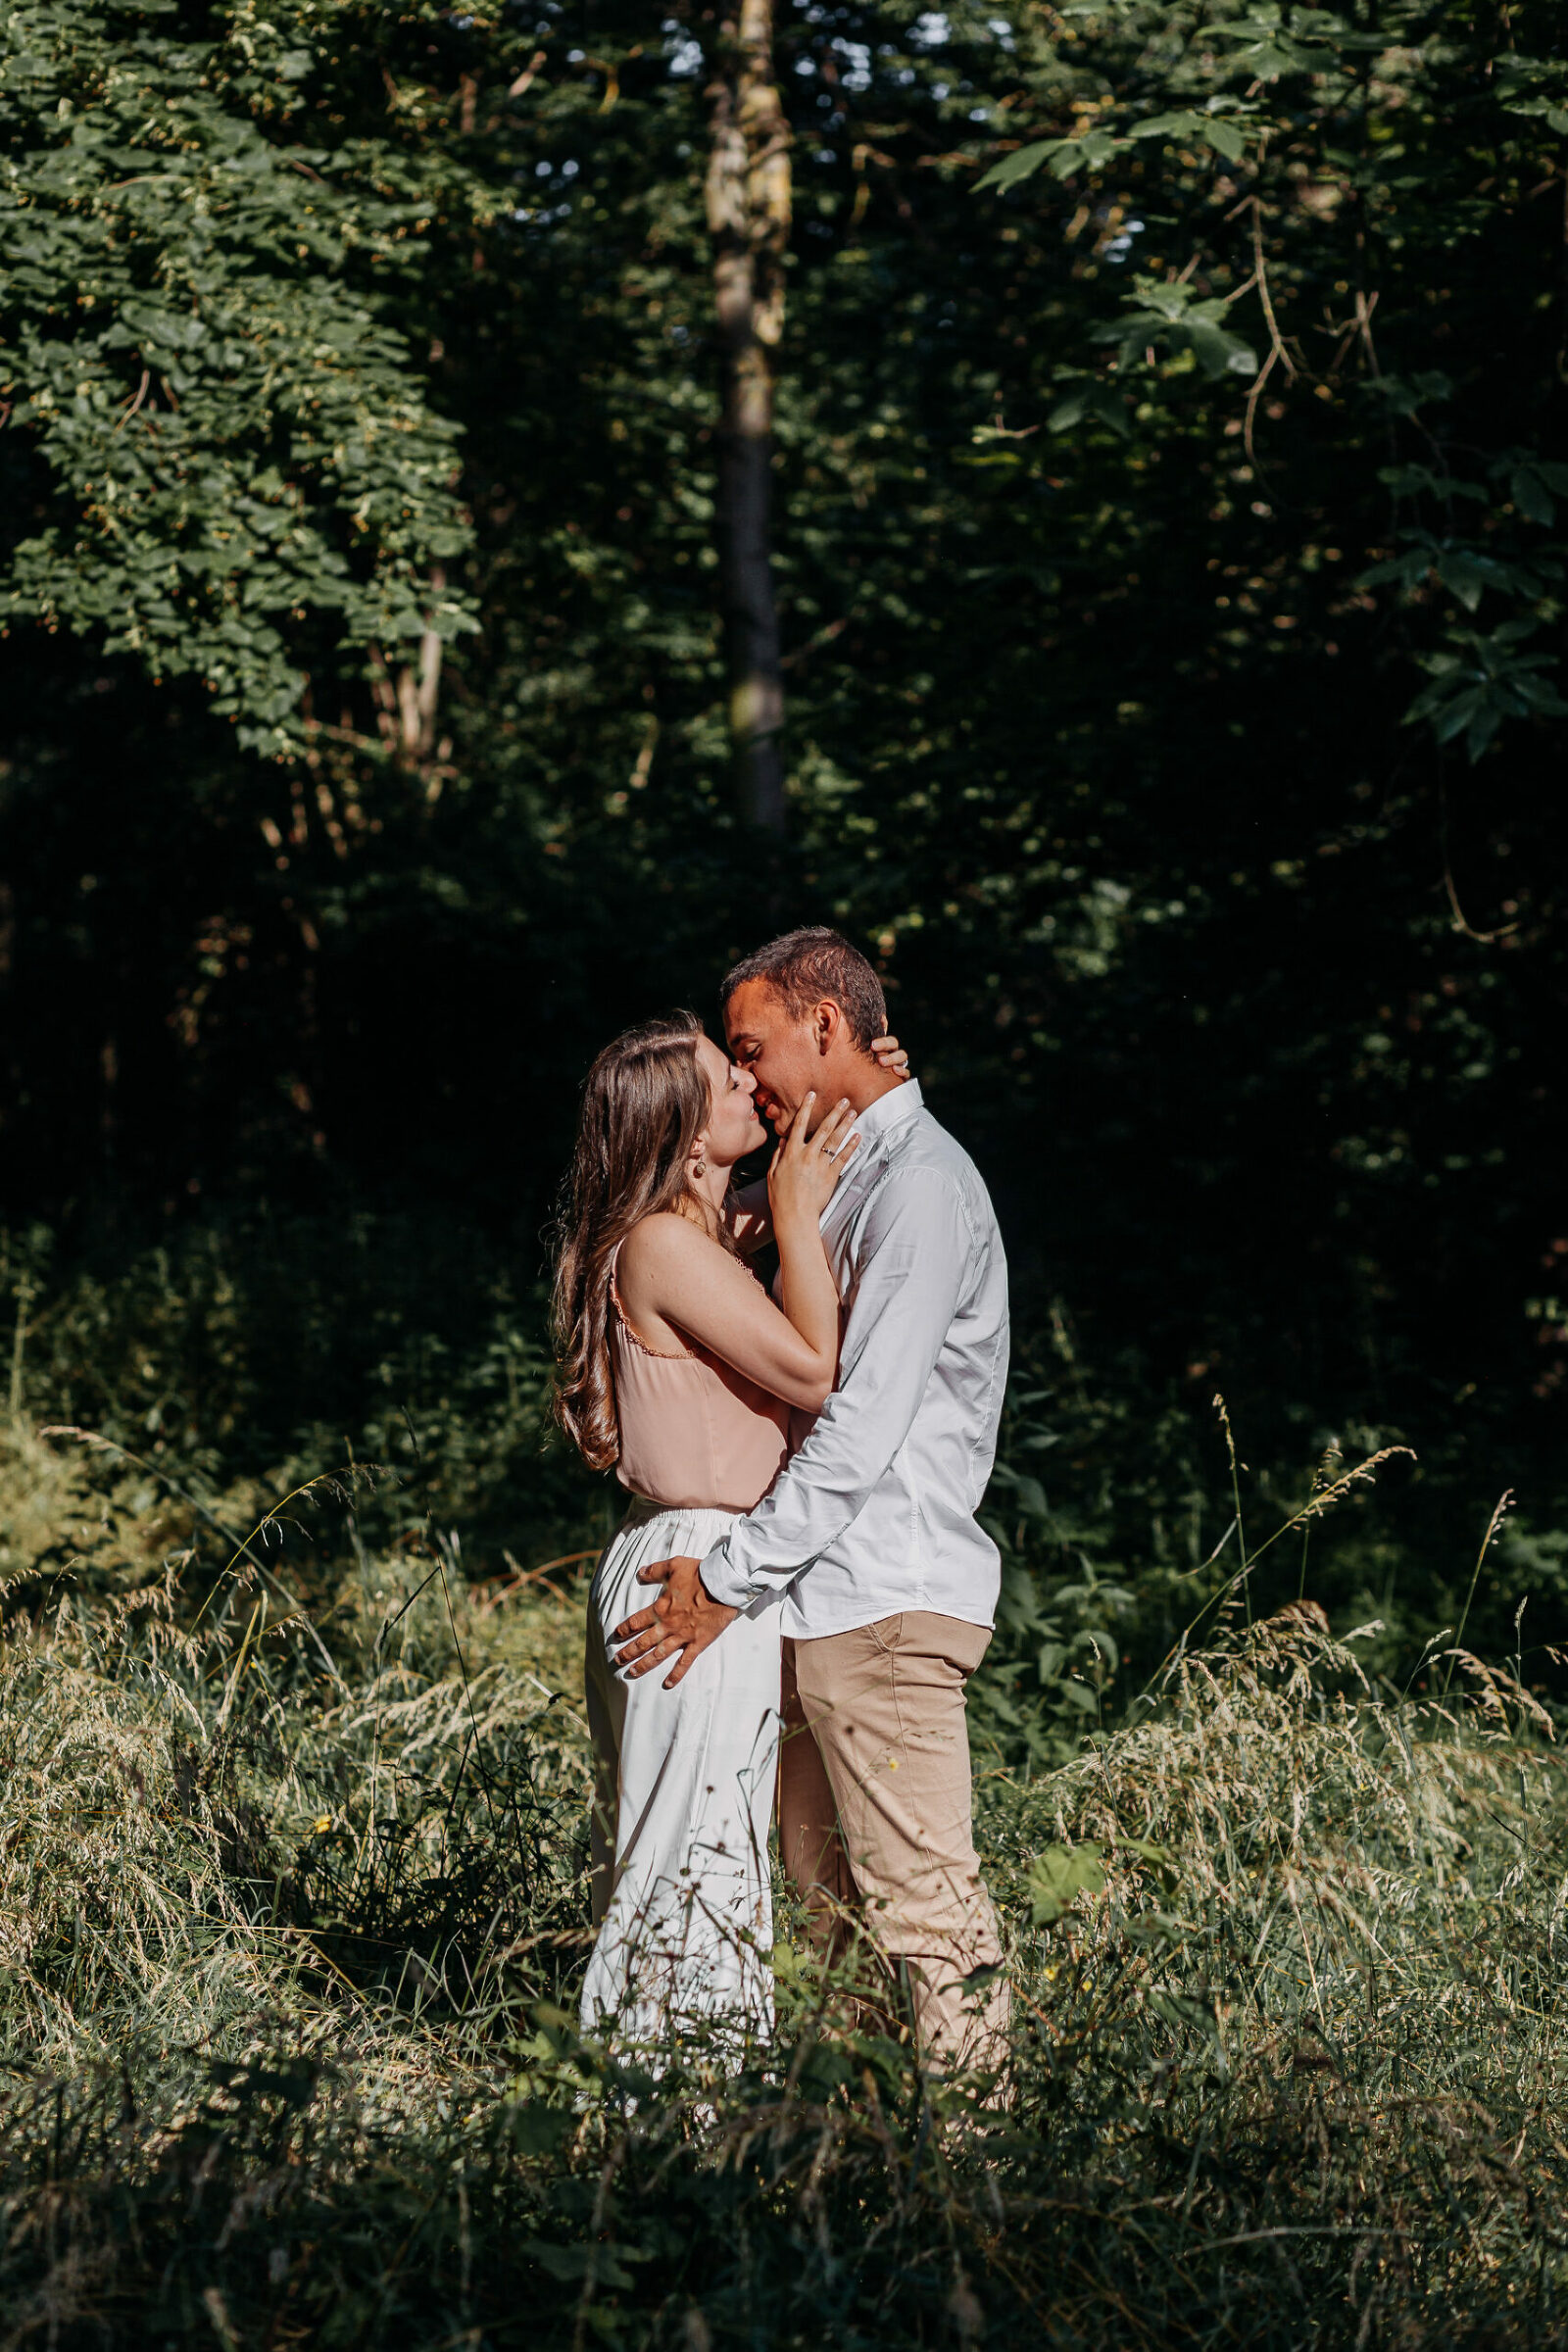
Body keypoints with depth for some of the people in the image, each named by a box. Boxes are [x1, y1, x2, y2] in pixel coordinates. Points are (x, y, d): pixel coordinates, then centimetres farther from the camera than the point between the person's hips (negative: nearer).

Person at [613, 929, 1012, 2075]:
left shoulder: (921, 1186, -13)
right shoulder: (839, 1177, 18)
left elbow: (863, 1427, -19)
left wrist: (729, 1577, -17)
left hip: (886, 1595, -10)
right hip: (830, 1594, 10)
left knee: (922, 1895, -7)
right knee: (829, 1888, 11)